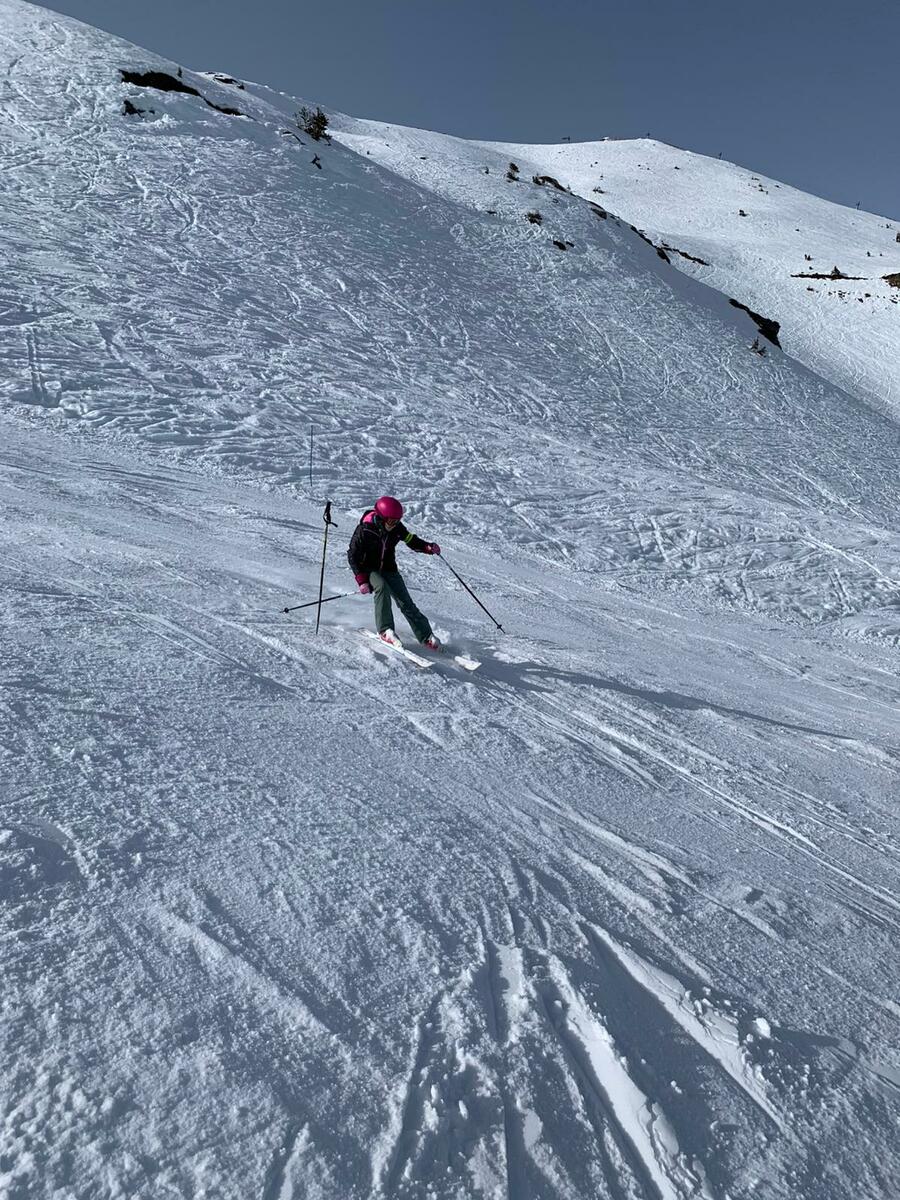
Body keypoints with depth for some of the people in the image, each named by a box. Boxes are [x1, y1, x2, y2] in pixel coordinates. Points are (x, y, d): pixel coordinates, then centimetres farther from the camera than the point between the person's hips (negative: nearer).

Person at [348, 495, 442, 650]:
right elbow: (353, 556, -16)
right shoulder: (364, 530, -23)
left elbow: (411, 540, 4)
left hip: (388, 569, 3)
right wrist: (362, 580, -23)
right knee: (381, 587, -34)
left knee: (406, 602, -7)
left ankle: (427, 637, -1)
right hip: (368, 569, -3)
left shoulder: (397, 527, -11)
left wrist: (428, 547, -16)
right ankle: (385, 630, -27)